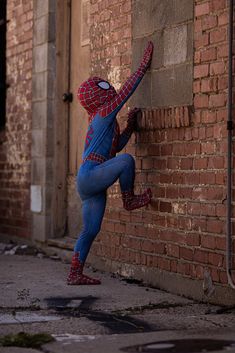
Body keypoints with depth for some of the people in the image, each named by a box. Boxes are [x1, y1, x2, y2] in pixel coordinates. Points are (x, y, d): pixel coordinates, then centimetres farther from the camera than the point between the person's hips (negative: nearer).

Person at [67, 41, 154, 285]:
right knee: (127, 160, -25)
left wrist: (130, 125, 23)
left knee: (91, 230, 10)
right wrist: (144, 65, -7)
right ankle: (129, 200, -6)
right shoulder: (104, 113, -5)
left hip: (92, 185, 10)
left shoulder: (104, 121, 22)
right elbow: (127, 90, -9)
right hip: (89, 176, -10)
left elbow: (116, 146, 32)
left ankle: (75, 274, 13)